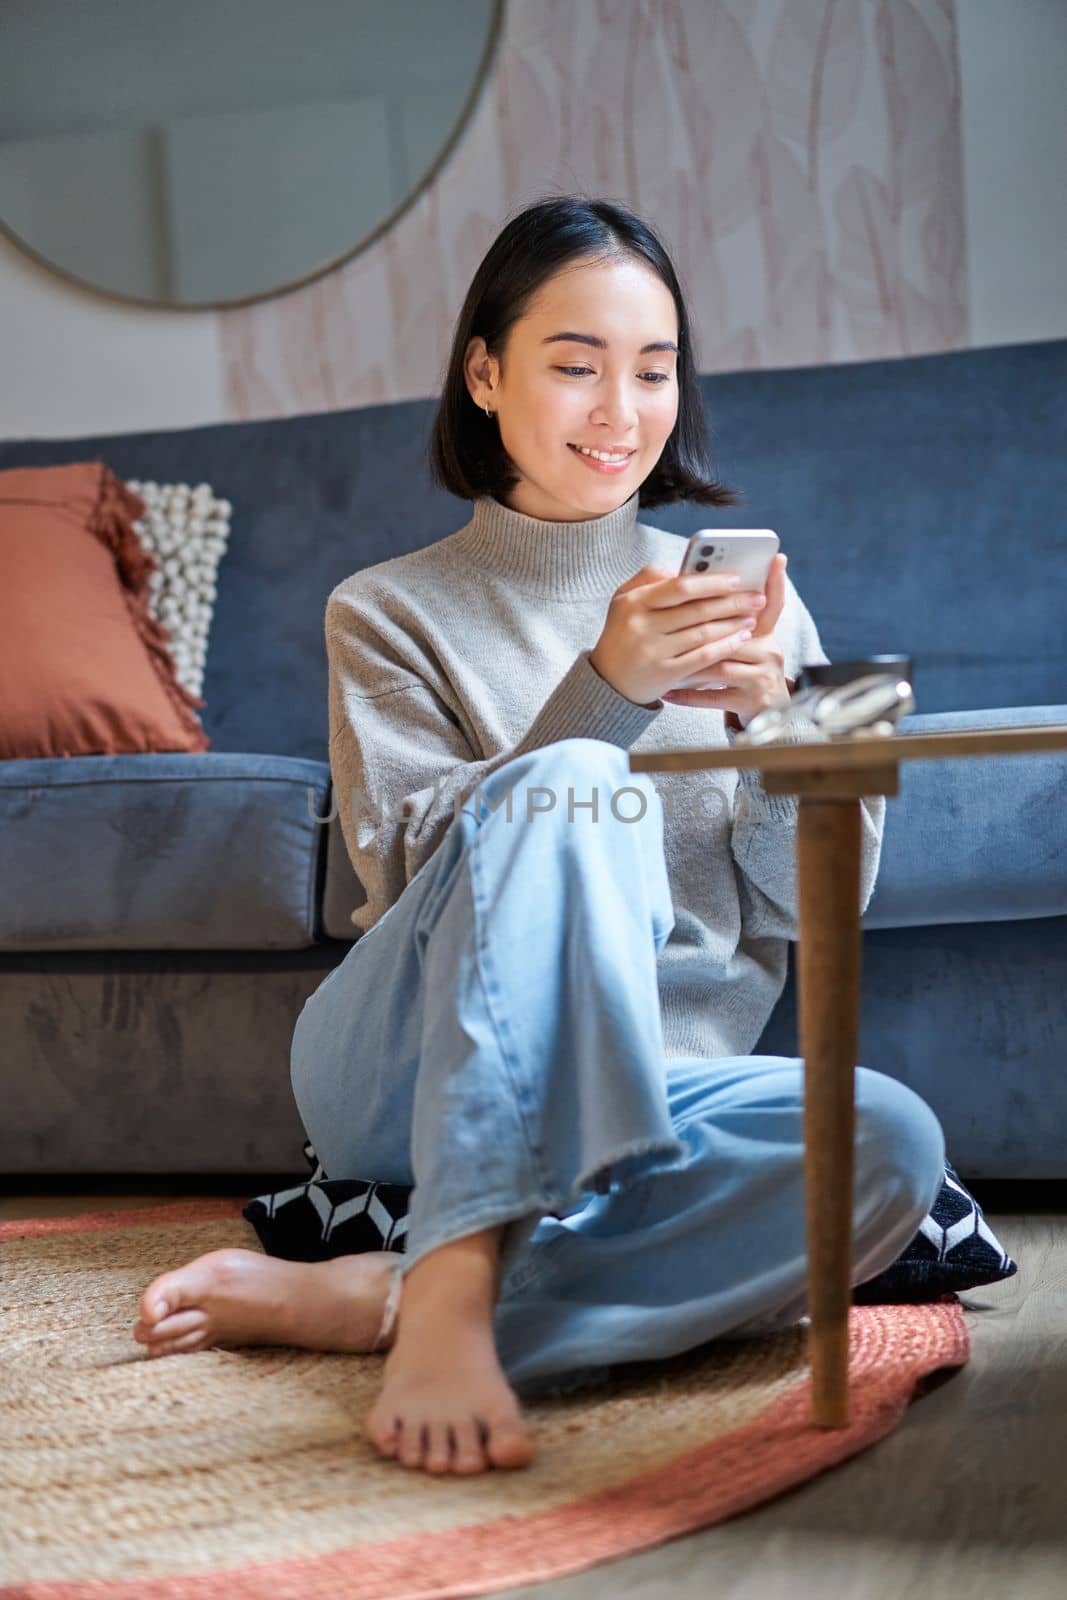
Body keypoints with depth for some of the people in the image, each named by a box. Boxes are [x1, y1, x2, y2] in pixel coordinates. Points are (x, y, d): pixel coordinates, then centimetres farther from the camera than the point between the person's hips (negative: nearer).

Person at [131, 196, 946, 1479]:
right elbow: (414, 871, -6)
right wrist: (605, 687, -19)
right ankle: (449, 1292, -42)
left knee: (891, 1141, -30)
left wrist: (774, 715, -11)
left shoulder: (743, 594, 15)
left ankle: (361, 1297, -31)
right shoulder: (388, 610, 9)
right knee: (570, 783, -31)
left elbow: (815, 904, 9)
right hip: (412, 1076, -3)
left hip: (642, 1083, 3)